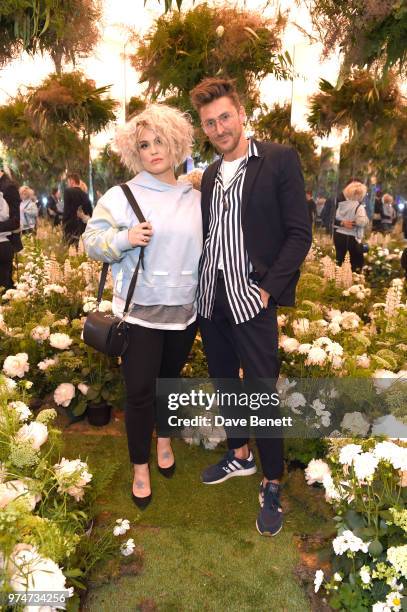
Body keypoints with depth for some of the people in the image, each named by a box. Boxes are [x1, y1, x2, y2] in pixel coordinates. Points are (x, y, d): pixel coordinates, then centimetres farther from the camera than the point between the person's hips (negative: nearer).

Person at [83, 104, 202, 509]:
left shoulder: (196, 199, 5)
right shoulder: (122, 195, -5)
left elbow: (206, 248, 12)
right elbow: (91, 242, -6)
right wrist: (124, 238, -24)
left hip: (185, 310, 3)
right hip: (139, 312, -3)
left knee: (170, 380, 19)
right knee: (139, 391, 2)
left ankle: (164, 438, 46)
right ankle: (140, 465, 25)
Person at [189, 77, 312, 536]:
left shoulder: (279, 159, -4)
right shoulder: (210, 175, 14)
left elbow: (299, 234, -8)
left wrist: (267, 288, -15)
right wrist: (200, 283, 4)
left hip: (251, 297, -6)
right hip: (211, 297, 6)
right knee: (223, 381, 16)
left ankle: (271, 485, 18)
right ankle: (239, 455, 37)